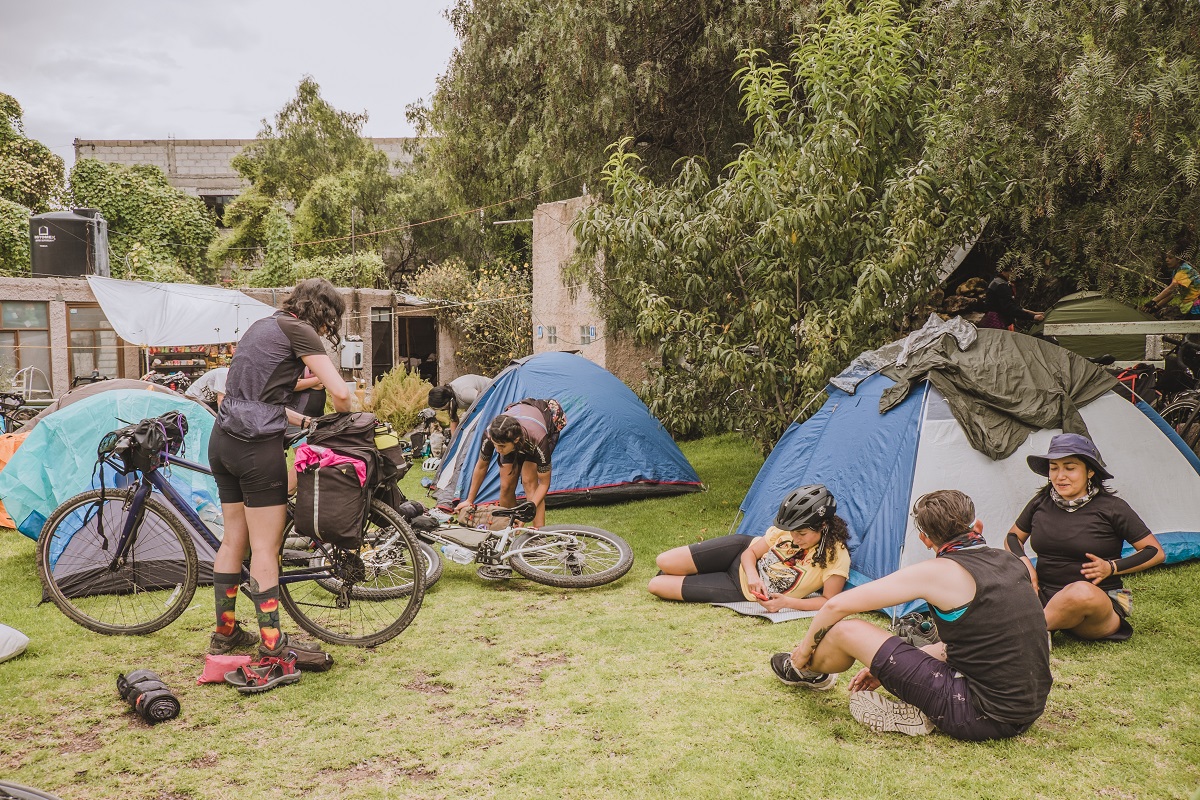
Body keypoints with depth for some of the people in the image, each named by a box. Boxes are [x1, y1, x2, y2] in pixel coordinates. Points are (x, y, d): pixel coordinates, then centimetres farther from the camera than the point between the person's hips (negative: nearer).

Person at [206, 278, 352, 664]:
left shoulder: (262, 326, 19)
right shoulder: (298, 330, -7)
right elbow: (340, 393, -16)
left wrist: (306, 422, 19)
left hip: (223, 440, 9)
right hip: (258, 447, -9)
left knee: (234, 538, 18)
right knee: (265, 546, -3)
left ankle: (224, 631, 29)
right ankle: (272, 643, 3)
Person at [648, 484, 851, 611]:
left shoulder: (836, 556, -26)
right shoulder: (788, 528, -14)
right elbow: (751, 553, -3)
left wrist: (786, 602, -31)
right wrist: (752, 574, -25)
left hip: (744, 591, -3)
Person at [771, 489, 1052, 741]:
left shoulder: (939, 572, -14)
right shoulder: (1012, 562, 8)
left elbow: (838, 605, -10)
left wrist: (806, 647, 10)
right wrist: (886, 665, 23)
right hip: (1032, 709, 8)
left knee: (848, 630, -3)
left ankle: (806, 671, 31)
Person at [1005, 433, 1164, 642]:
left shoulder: (1111, 508, -4)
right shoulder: (1041, 502, 6)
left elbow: (1156, 552, 1)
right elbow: (1013, 538, 19)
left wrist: (1112, 567, -13)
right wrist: (1024, 562, -3)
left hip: (1097, 603, -3)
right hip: (1044, 598, 4)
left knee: (1082, 592, -41)